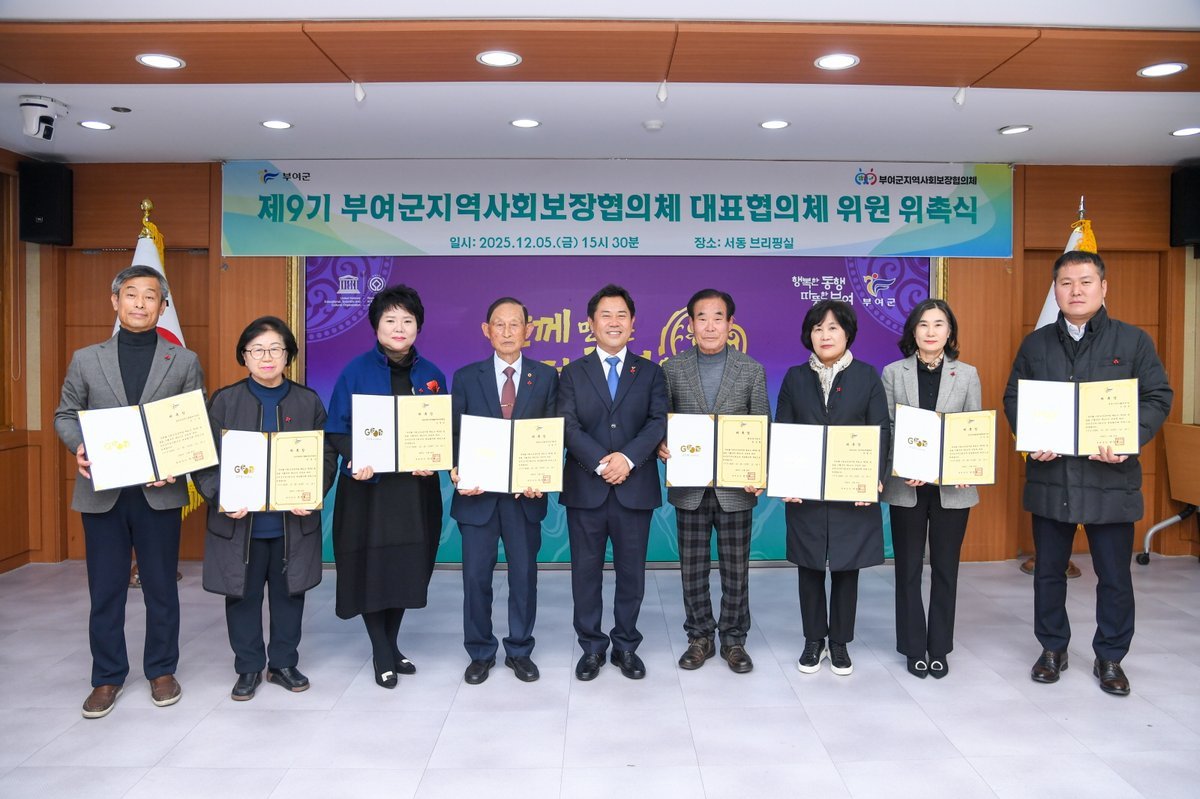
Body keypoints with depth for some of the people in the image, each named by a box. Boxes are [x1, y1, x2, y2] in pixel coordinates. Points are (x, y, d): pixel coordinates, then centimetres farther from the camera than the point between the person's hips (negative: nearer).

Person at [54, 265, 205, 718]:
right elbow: (65, 415, 12)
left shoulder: (185, 362, 4)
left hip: (160, 491, -1)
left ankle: (162, 670, 26)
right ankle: (108, 677, 25)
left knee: (161, 588, 10)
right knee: (105, 590, 9)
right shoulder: (86, 359, 7)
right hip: (102, 491, 1)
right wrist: (79, 446, -9)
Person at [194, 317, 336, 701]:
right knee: (244, 594, 9)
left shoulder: (308, 402, 3)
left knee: (289, 593, 11)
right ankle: (249, 669, 26)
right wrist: (220, 497, -18)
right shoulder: (224, 401, 0)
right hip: (239, 520, -1)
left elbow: (326, 457, 2)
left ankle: (283, 663, 29)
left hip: (293, 521, 1)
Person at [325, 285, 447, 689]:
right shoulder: (356, 371, -4)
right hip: (369, 484, -3)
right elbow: (337, 429, -5)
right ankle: (381, 653, 19)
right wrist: (354, 460, -23)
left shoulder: (432, 375, 5)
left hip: (415, 487, 3)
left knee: (407, 566, 11)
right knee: (371, 566, 3)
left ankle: (392, 645, 29)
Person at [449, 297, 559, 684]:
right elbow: (455, 434, 3)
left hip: (525, 494, 0)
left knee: (524, 575, 10)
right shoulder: (466, 377, 4)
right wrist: (457, 474, -13)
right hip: (477, 494, 0)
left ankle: (520, 651, 27)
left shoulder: (546, 377, 3)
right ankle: (480, 653, 25)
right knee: (476, 576, 7)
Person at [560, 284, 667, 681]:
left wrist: (628, 457, -18)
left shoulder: (650, 372, 9)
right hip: (585, 488, 0)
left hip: (635, 488, 0)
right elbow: (568, 426, -3)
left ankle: (626, 645, 23)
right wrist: (600, 462, -17)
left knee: (631, 571, 8)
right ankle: (591, 647, 21)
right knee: (586, 571, 7)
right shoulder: (573, 373, 8)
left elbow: (659, 422, -3)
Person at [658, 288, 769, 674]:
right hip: (689, 488, 1)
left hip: (736, 488, 0)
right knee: (693, 568, 10)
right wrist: (662, 445, -16)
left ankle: (733, 640, 25)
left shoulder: (752, 371, 1)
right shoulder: (672, 369, 2)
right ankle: (699, 638, 26)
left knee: (735, 569, 9)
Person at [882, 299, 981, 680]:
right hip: (906, 485, -1)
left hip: (952, 486, 1)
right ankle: (914, 648, 20)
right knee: (908, 568, 7)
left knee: (946, 567, 10)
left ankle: (939, 648, 22)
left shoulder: (967, 374, 4)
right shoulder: (893, 373, 2)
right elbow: (885, 427, -2)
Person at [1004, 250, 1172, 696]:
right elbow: (1013, 398, 8)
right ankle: (1052, 648, 30)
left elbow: (1157, 398, -2)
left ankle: (1110, 657, 27)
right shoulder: (1035, 344, 7)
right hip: (1049, 478, 2)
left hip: (1111, 479, -2)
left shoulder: (1133, 341, 0)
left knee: (1115, 577, 8)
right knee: (1049, 571, 13)